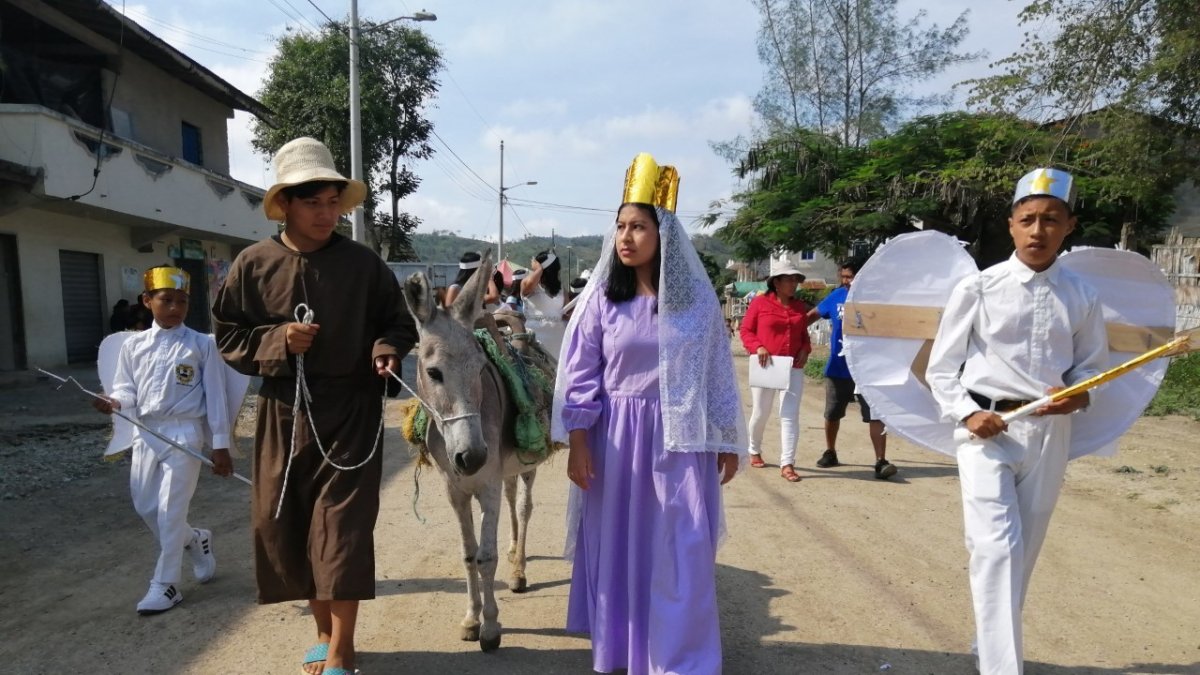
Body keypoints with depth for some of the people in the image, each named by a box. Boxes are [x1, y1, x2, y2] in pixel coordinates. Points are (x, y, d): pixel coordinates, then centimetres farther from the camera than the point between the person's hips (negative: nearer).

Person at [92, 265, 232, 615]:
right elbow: (127, 388, 9)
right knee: (145, 505, 11)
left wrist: (220, 445, -8)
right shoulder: (133, 345, 5)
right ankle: (195, 540, 37)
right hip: (146, 433, 5)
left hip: (184, 433, -4)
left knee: (171, 511, -1)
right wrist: (115, 401, -17)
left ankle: (165, 585, 12)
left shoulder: (202, 344, -4)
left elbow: (215, 397, -5)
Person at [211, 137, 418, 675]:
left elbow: (398, 324, 4)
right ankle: (324, 629, 33)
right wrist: (278, 341, -14)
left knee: (342, 523, -2)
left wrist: (386, 352, -17)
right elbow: (229, 337, 4)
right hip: (284, 412, 3)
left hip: (350, 411, -2)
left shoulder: (363, 264, -3)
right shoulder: (253, 264, 0)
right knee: (282, 522, 11)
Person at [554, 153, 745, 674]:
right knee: (616, 547, 11)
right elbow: (579, 375, -1)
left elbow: (717, 373, 3)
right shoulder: (601, 297, -2)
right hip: (613, 439, 1)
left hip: (679, 440, 0)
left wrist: (729, 443, 4)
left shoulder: (696, 298, -2)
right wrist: (577, 445, -6)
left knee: (681, 554, 4)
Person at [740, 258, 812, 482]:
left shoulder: (799, 306, 9)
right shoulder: (760, 302, -5)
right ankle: (755, 451, 35)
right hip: (765, 366, -3)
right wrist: (757, 347, -19)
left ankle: (787, 464, -3)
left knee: (790, 415, -5)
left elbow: (804, 334, 18)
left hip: (793, 367, 3)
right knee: (760, 413, 10)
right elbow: (746, 330, -3)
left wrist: (806, 349, -1)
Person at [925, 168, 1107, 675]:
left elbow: (1092, 365, 14)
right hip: (987, 430, -3)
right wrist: (967, 413, -16)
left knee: (1025, 550, 13)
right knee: (997, 547, -13)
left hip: (1050, 433, 4)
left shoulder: (1081, 297, 3)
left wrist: (1079, 394, -8)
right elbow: (941, 370, -1)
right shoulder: (976, 288, -5)